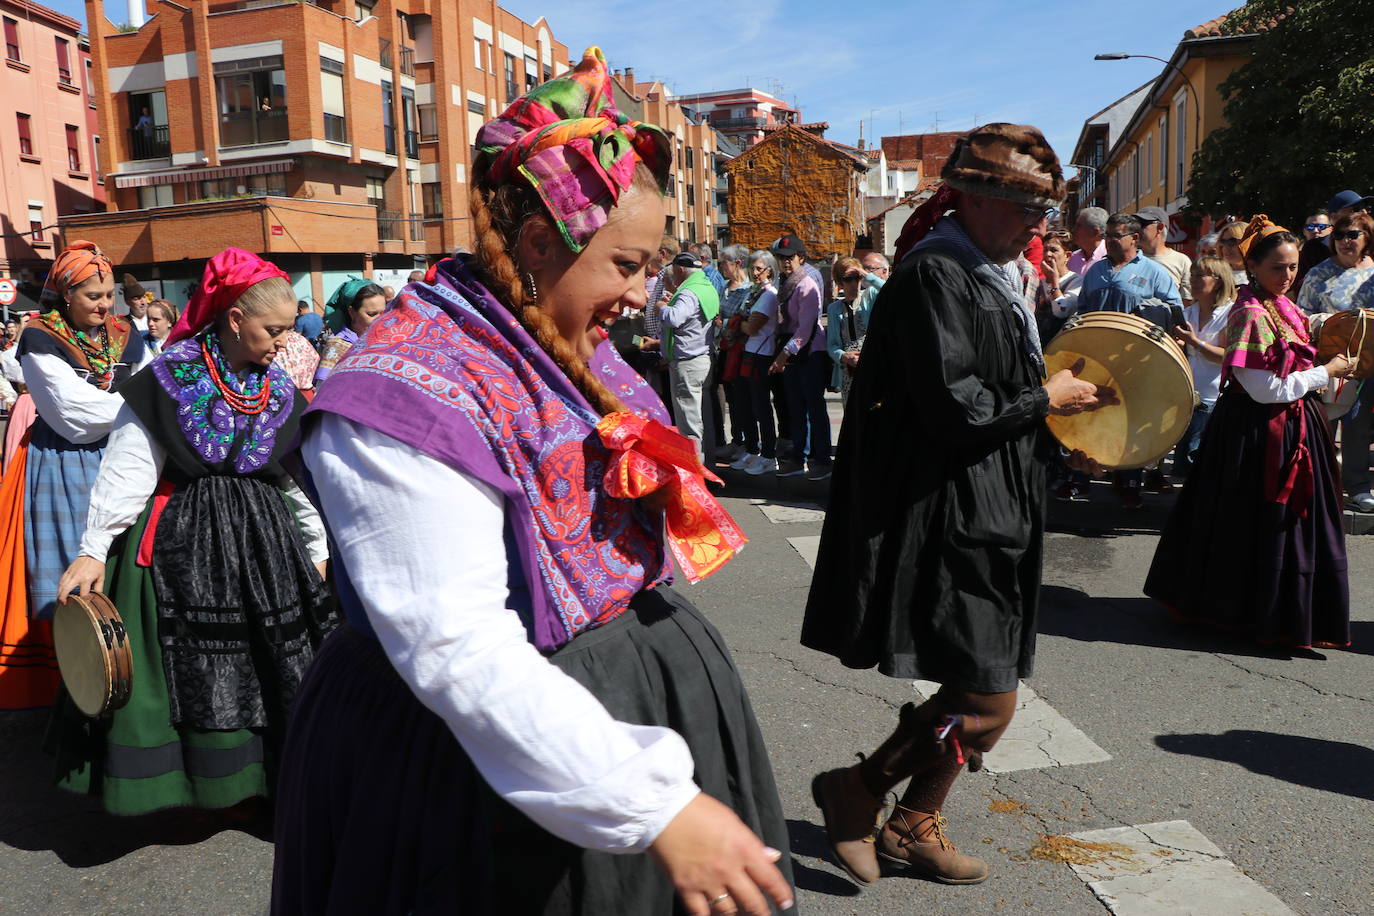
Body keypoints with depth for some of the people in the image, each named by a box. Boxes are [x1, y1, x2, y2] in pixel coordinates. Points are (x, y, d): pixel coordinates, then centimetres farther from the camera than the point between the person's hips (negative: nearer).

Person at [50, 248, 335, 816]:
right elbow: (127, 469, -9)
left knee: (269, 663, 5)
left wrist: (316, 548, 14)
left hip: (264, 540, 4)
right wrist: (93, 549, -13)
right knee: (189, 668, 4)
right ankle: (188, 781, 22)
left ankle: (261, 777, 20)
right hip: (184, 542, -4)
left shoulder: (279, 392, 5)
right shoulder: (170, 380, -7)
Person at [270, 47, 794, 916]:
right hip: (480, 755, -8)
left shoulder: (571, 349, 5)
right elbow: (460, 653, -30)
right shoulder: (412, 390, -24)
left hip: (630, 682, 9)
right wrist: (657, 808, -31)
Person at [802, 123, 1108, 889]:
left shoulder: (993, 275, 15)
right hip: (948, 517, -10)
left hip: (993, 511, 10)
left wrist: (1055, 437, 9)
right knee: (987, 704, -7)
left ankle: (915, 825, 32)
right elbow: (956, 407, -22)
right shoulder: (934, 274, -15)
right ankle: (856, 792, 13)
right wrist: (1047, 400, -8)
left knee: (978, 690, 15)